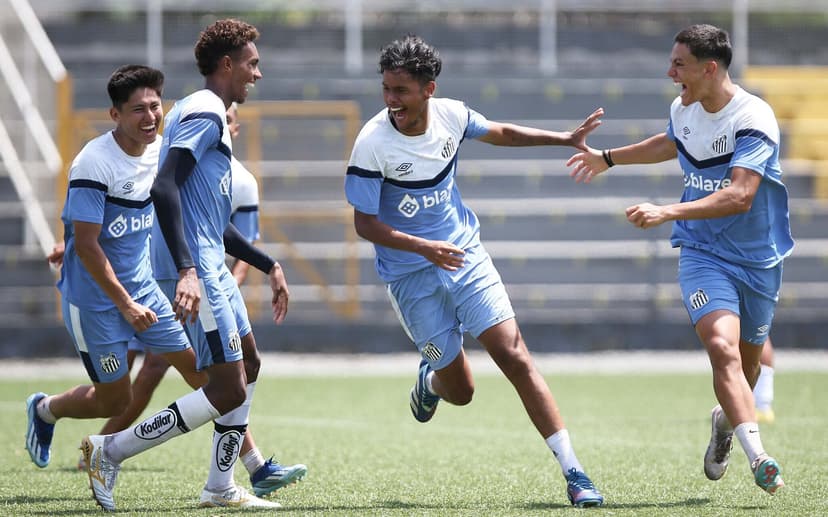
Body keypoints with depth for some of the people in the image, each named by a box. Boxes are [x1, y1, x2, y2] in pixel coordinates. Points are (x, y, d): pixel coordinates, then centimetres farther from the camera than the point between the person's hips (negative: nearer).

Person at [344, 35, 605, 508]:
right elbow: (365, 223, -15)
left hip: (466, 257, 2)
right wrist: (423, 247, -29)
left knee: (516, 357, -11)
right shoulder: (372, 144, -19)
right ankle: (431, 379, 43)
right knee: (460, 391, 4)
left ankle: (574, 473, -10)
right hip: (411, 275, -2)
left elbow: (501, 133, 14)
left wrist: (566, 139, 13)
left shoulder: (451, 115, -8)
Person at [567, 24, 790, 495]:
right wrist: (608, 158, 36)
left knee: (747, 361, 13)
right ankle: (758, 458, -32)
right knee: (723, 347, -22)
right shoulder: (683, 109, 0)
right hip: (703, 254, 2)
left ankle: (725, 423, 47)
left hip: (759, 260, -2)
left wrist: (667, 213, -39)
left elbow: (739, 194, -32)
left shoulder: (754, 119, -21)